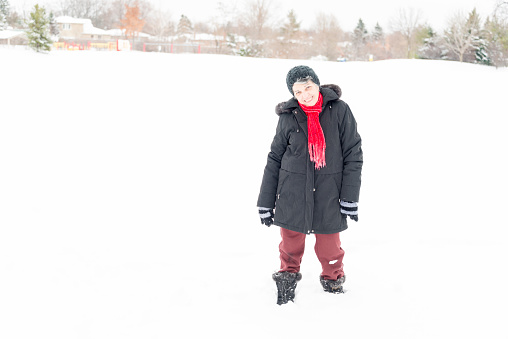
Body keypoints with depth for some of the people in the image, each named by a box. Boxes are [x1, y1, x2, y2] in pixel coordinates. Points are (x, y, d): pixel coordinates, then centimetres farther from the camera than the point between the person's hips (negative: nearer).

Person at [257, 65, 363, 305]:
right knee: (291, 241, 8)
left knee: (329, 247, 8)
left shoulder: (339, 111, -3)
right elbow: (274, 159, 6)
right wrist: (265, 203, 6)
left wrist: (350, 197, -6)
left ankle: (333, 281, 35)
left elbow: (353, 154, -1)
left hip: (328, 194, -1)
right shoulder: (288, 117, 0)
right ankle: (288, 276, 35)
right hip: (292, 193, 1)